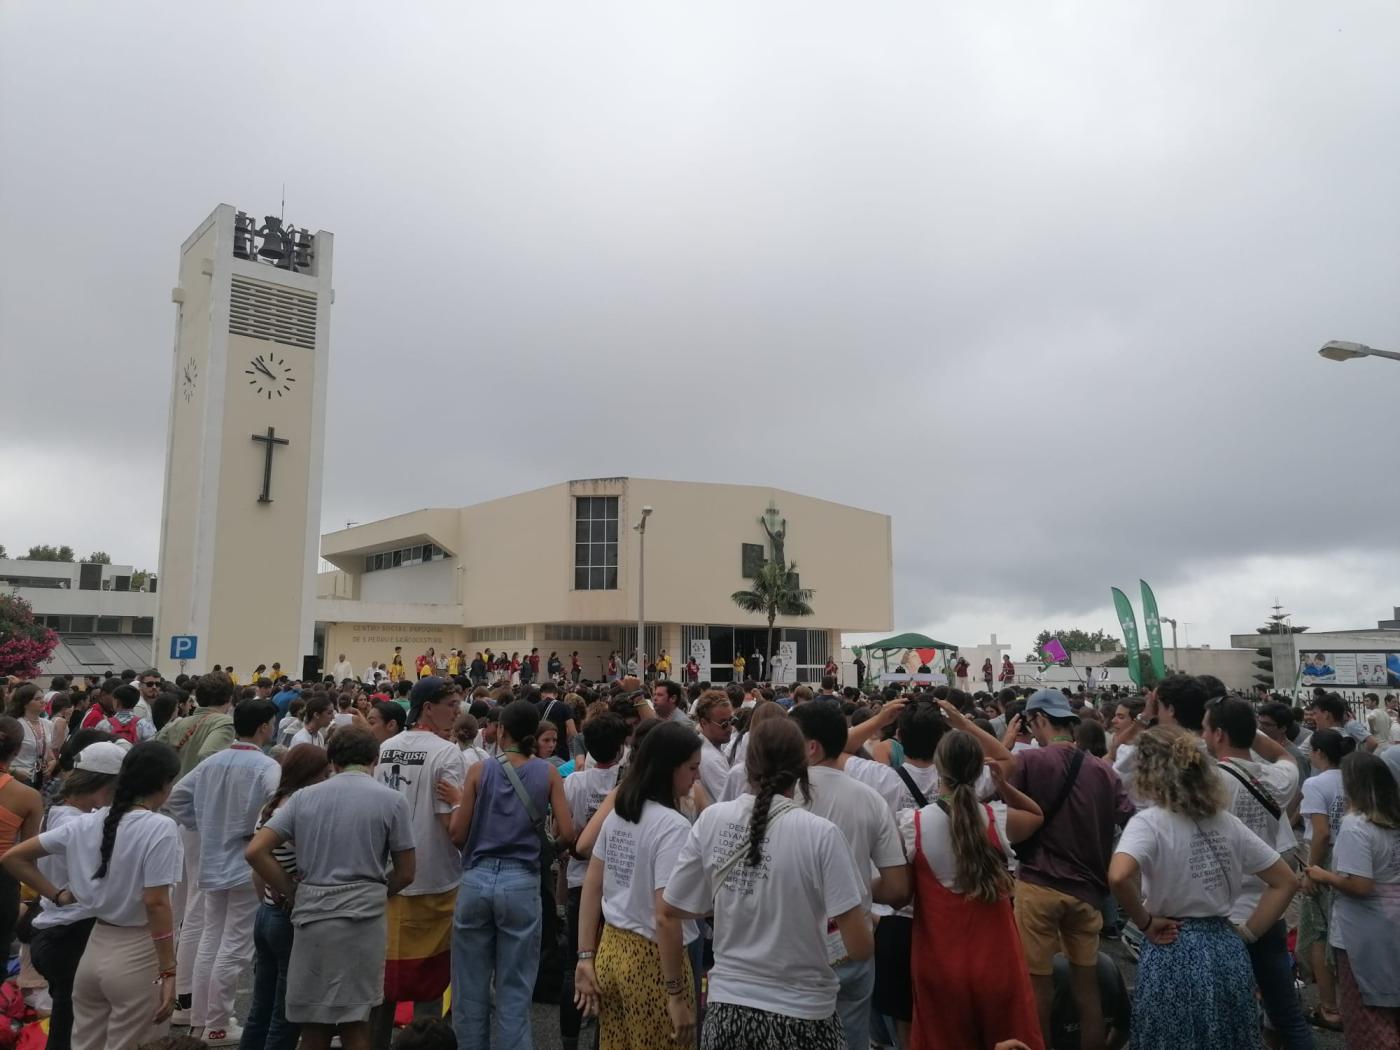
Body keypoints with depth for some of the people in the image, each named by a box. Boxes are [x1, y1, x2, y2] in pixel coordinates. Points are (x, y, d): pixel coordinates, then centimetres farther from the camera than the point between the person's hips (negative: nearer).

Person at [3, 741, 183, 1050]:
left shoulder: (85, 823, 1)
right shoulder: (159, 827, -18)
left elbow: (13, 857, 10)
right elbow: (156, 904, -21)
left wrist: (57, 895, 13)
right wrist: (168, 972, -15)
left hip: (95, 948, 6)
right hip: (137, 956, -6)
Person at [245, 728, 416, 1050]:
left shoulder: (304, 796, 7)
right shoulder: (392, 800, -1)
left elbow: (255, 851, 2)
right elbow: (405, 873, 1)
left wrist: (293, 893, 9)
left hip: (310, 915, 3)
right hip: (362, 917, -3)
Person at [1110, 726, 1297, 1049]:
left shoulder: (1150, 822, -15)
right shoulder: (1226, 821, 5)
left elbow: (1119, 877, -33)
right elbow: (1285, 882, 12)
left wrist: (1145, 922, -16)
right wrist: (1247, 933, 10)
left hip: (1173, 956, -6)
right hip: (1227, 951, 6)